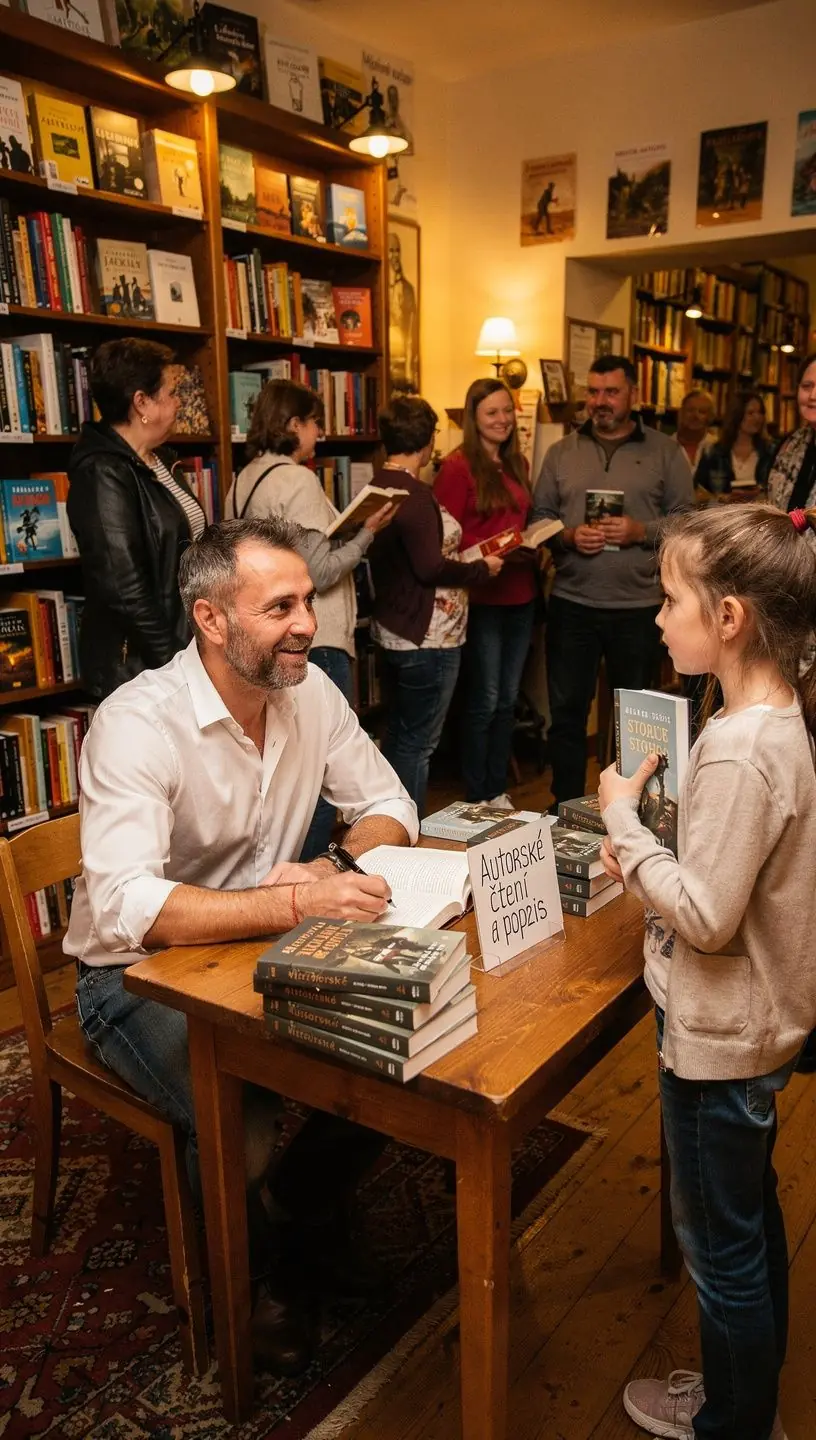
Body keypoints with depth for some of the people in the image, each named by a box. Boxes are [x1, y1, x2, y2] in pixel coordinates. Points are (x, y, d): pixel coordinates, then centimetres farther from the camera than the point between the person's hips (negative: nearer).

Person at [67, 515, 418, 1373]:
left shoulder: (310, 691, -6)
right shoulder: (138, 724, -25)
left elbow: (387, 806, 1)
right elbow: (124, 909, -35)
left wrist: (334, 869, -21)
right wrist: (296, 902, -44)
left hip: (262, 949, 6)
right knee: (241, 1126, -25)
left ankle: (302, 1214, 17)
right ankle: (249, 1277, 12)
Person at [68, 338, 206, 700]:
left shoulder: (158, 460, 12)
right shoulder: (103, 474, -17)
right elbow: (123, 587, -23)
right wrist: (171, 663, -19)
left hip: (186, 645, 9)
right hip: (137, 667, -9)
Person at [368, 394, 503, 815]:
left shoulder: (379, 485, 9)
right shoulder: (414, 493, -19)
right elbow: (431, 568, -23)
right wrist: (482, 568, -8)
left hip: (393, 632, 10)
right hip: (426, 638, -10)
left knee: (398, 736, 19)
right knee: (418, 744, 1)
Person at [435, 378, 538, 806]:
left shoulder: (517, 464, 14)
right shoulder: (457, 467, -10)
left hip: (520, 594, 7)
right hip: (482, 597, -7)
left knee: (507, 699, 13)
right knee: (484, 701, 1)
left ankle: (498, 790, 25)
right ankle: (477, 798, 15)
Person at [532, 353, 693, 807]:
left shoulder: (665, 451, 3)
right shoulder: (561, 453, 9)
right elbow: (540, 516, 7)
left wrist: (641, 531, -16)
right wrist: (568, 536, -12)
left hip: (639, 606, -1)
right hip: (572, 603, 2)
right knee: (566, 709, 8)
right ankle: (566, 805, 22)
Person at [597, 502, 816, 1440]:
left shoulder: (741, 745, -29)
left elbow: (704, 917, -27)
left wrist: (624, 819, -18)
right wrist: (643, 858, 0)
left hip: (719, 1036, -10)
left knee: (720, 1244, 12)